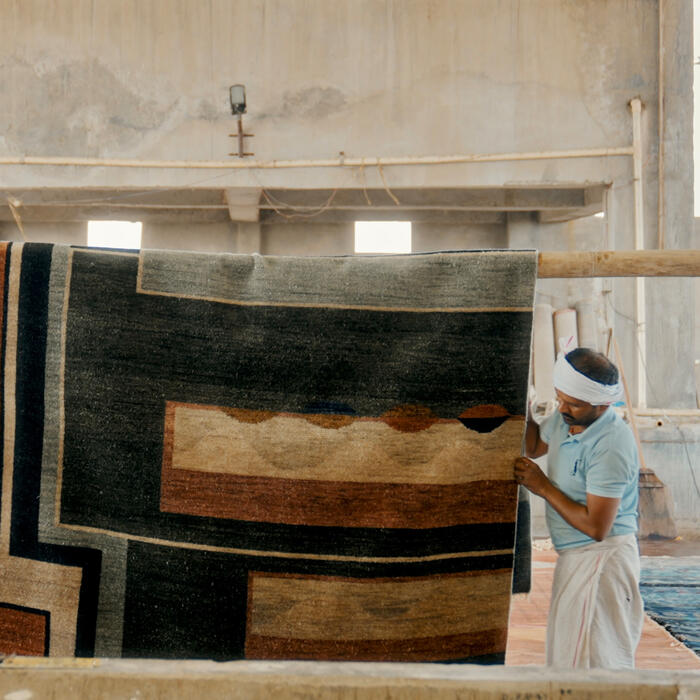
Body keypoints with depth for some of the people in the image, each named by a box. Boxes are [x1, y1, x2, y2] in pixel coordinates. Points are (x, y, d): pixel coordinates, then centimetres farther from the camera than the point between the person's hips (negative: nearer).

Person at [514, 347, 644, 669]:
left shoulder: (612, 445, -25)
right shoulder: (565, 418, 1)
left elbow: (596, 527, -26)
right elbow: (533, 446, 24)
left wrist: (543, 487, -17)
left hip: (602, 558, -9)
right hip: (572, 556, 9)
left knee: (593, 665, -4)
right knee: (565, 659, 18)